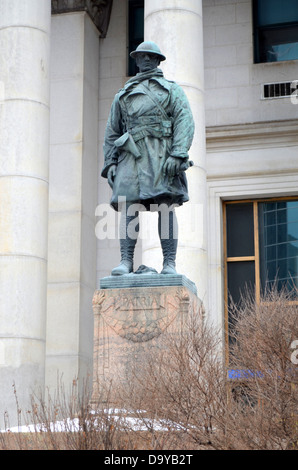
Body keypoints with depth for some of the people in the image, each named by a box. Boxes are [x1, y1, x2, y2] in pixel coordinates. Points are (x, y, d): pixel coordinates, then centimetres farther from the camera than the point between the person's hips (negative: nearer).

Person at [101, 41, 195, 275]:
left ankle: (169, 263, -13)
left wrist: (178, 154, -14)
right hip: (131, 156, 3)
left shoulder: (172, 89, 17)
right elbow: (111, 132, 23)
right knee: (129, 208, -11)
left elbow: (185, 122, 2)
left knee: (166, 208, -10)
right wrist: (110, 162, 9)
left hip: (161, 156, -2)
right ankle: (126, 261, -14)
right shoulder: (123, 95, 26)